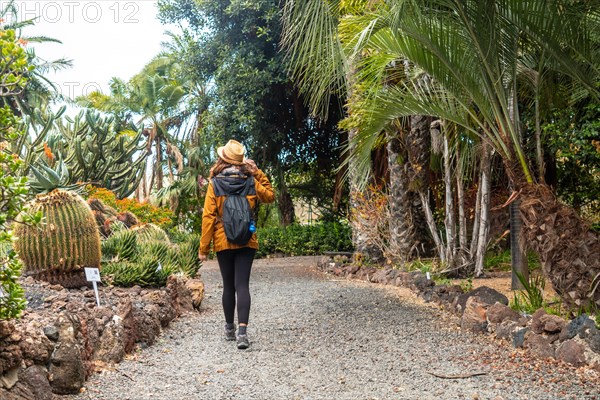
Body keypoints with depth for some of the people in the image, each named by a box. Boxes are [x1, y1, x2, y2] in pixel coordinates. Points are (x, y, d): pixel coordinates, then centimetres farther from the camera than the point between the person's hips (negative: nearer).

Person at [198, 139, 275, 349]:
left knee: (228, 286, 13)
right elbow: (270, 196, 17)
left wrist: (204, 247, -2)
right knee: (242, 285, -2)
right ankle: (242, 330, -15)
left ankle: (230, 329, 27)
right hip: (246, 242, 0)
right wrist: (259, 174, 9)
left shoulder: (215, 184, -6)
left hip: (223, 243, 0)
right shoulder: (251, 182, -2)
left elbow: (208, 216, -7)